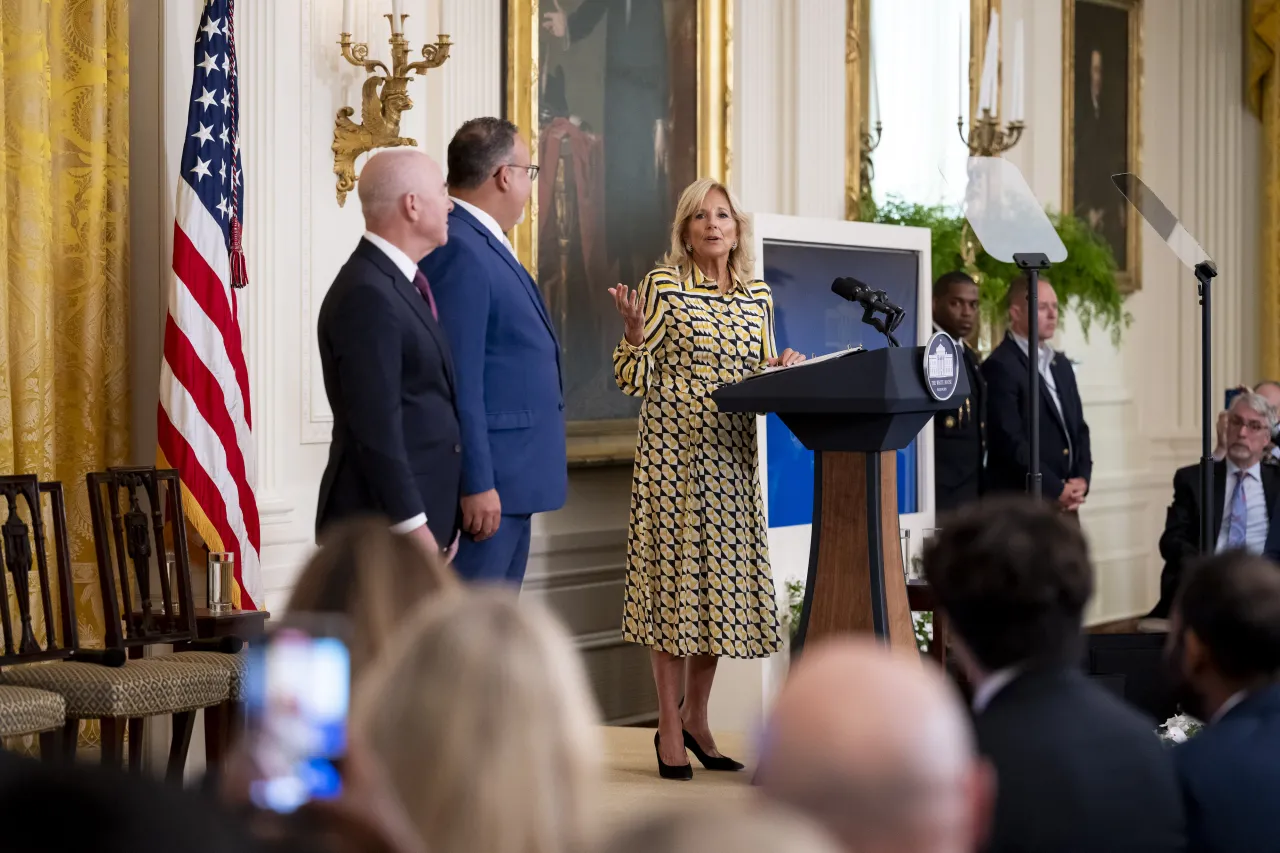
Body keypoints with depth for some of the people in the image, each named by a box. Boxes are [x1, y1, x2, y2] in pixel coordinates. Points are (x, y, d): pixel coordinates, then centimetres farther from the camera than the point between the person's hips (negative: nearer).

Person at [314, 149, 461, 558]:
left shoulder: (399, 283, 14)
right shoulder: (368, 294, -17)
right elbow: (376, 427, -21)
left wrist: (440, 521, 16)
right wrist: (413, 525, -20)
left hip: (421, 508, 10)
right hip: (385, 524, -10)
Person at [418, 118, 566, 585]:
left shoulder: (485, 246, 15)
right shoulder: (458, 251, -17)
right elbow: (458, 382, -21)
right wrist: (477, 485, -23)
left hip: (513, 481, 11)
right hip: (485, 486, -11)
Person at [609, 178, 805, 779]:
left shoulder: (757, 295, 12)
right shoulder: (663, 285, -3)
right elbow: (632, 380, -5)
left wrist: (782, 368, 0)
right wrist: (634, 334, -23)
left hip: (732, 454, 5)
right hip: (673, 451, -5)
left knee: (721, 579, 6)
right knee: (675, 575, -4)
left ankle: (695, 716, 20)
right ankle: (669, 728, 4)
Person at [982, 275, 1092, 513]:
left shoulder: (1061, 365, 18)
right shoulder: (1000, 366, -9)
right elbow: (1010, 440, -16)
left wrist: (1081, 478, 2)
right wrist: (1056, 490, -14)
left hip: (1065, 506, 8)